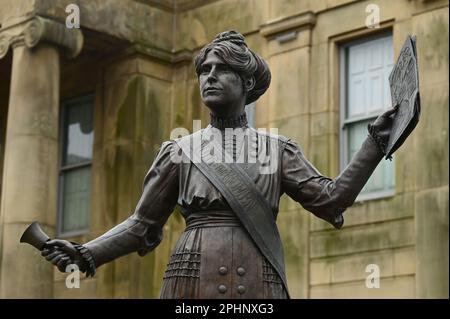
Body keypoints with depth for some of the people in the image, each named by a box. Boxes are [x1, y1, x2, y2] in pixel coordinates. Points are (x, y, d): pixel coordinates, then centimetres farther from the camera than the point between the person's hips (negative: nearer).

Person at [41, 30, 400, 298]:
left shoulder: (277, 149, 13)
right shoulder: (181, 151, 13)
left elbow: (331, 199, 7)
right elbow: (143, 224, 14)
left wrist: (375, 142, -1)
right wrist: (86, 255, -1)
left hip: (258, 290, 0)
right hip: (194, 287, 0)